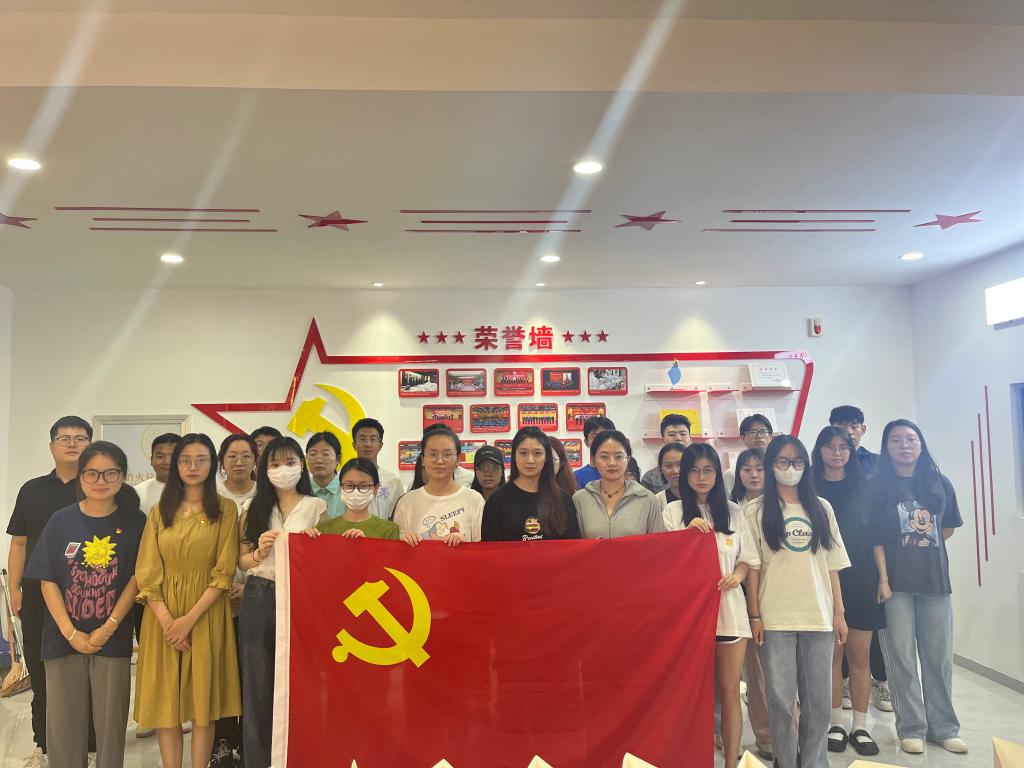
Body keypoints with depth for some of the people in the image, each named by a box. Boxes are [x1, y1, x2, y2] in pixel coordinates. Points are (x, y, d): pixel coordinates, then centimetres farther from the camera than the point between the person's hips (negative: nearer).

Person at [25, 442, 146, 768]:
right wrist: (71, 633, -9)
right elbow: (47, 581, -2)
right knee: (63, 720, 8)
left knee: (111, 720, 7)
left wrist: (108, 629, -11)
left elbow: (136, 578, -4)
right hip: (64, 638, 1)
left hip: (113, 639, -1)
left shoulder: (134, 521, -3)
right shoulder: (61, 520, 0)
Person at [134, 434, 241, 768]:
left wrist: (190, 619, -15)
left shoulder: (225, 509, 0)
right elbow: (147, 574, 1)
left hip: (207, 613, -2)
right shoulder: (159, 512, 8)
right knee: (165, 699, 5)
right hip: (163, 616, 2)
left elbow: (224, 573, -6)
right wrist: (167, 620, -12)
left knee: (203, 701, 3)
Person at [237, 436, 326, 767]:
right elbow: (242, 561, 10)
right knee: (258, 687, 7)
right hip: (258, 600, 2)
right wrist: (259, 553, -10)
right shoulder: (253, 509, 10)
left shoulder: (316, 507, 4)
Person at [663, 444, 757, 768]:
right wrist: (688, 534, -13)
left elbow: (748, 559, 12)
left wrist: (737, 575, -9)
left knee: (729, 690, 6)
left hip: (729, 608, 2)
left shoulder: (733, 511, 8)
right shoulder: (673, 511, 2)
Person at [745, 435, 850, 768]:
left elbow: (832, 564, 9)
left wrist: (839, 612, 4)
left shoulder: (822, 508, 9)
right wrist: (754, 615, -6)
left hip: (818, 616, 3)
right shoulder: (757, 511, 0)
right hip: (775, 618, -2)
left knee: (819, 698, 9)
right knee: (780, 697, 3)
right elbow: (752, 566, -1)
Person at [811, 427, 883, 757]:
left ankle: (860, 727, 16)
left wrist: (883, 577, 3)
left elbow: (877, 533, 9)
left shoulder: (862, 486, 8)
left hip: (861, 580, 2)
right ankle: (836, 724, 16)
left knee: (859, 656, 5)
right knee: (831, 655, 4)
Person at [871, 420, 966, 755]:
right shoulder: (877, 486, -3)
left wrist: (924, 550, 10)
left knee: (939, 656, 9)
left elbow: (948, 527, 19)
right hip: (896, 582, -3)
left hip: (935, 580, 3)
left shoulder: (940, 483, 7)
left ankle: (943, 727, 23)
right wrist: (883, 578, -13)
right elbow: (875, 536, -7)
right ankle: (911, 728, 14)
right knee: (902, 657, 2)